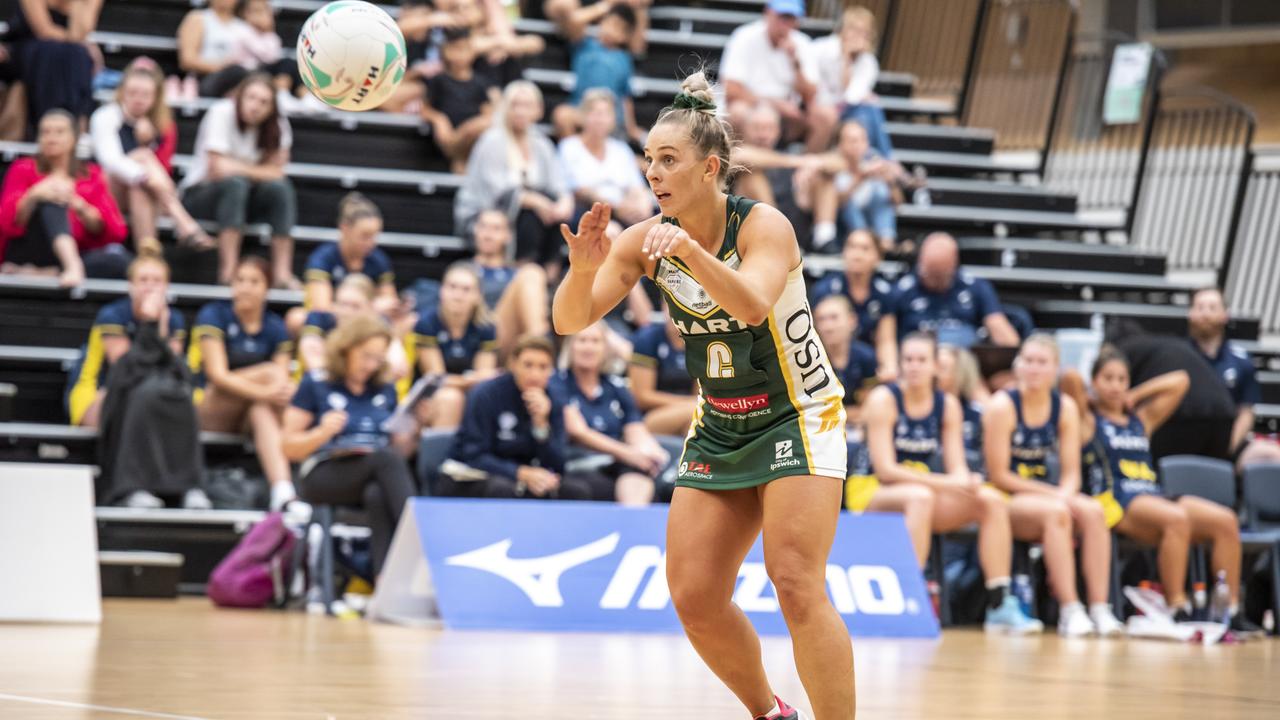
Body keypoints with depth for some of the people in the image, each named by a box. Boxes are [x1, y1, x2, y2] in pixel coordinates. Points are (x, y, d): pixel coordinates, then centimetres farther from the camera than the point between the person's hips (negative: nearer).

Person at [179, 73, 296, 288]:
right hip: (200, 194, -5)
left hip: (243, 197, 5)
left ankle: (282, 273, -29)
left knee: (281, 188, -24)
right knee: (235, 183, -36)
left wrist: (238, 168, -20)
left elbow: (276, 172, -11)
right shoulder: (222, 113, -20)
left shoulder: (278, 125, -4)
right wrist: (256, 170, -16)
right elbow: (218, 169, -26)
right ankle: (228, 271, -39)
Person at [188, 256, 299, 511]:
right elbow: (218, 375, -20)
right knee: (270, 372, -27)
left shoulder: (275, 328, 5)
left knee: (262, 411, -33)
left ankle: (282, 490, -48)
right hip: (207, 412, -4)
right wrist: (265, 392, -35)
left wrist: (287, 390, -31)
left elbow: (282, 383, -4)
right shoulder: (214, 315, -8)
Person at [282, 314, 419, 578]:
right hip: (324, 475, -3)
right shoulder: (315, 386, 8)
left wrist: (414, 429, 1)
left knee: (378, 495, -38)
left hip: (377, 480, 3)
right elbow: (290, 449, 5)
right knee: (387, 458, -36)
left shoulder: (386, 391, 22)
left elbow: (400, 448, 21)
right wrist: (322, 433, -14)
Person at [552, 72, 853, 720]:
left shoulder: (764, 226, -19)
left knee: (796, 588, -20)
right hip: (718, 430, 6)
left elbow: (754, 305, -38)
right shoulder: (646, 241, -5)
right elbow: (569, 320, -13)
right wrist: (583, 268, -34)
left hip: (797, 418, -6)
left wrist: (691, 250, -54)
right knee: (694, 600, -1)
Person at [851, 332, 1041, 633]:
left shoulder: (947, 405, 5)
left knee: (992, 500, -15)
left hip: (925, 493, 6)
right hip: (873, 494, -6)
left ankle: (1000, 607, -17)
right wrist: (945, 483, -25)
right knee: (920, 497, -38)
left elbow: (957, 468, 1)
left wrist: (965, 482, -25)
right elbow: (885, 469, -18)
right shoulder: (883, 399, -11)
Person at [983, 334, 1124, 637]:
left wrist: (1065, 495, -19)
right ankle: (1069, 610, -38)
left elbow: (1072, 473, 4)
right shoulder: (1003, 405, -9)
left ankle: (1100, 609, -30)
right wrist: (1053, 494, -16)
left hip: (1047, 495, 5)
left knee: (1093, 511, -25)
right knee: (1055, 511, -35)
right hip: (1007, 499, -5)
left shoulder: (1065, 408, 6)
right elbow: (999, 475, -12)